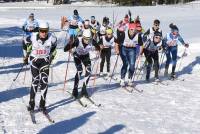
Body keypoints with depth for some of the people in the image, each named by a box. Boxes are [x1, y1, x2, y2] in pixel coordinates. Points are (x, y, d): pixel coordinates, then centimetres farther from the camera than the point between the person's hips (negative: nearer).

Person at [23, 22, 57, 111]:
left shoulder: (52, 38, -17)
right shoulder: (33, 37, -19)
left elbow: (54, 47, 8)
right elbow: (27, 42, 5)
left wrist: (52, 57, 14)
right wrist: (27, 55, 12)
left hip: (45, 60, 1)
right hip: (34, 59, -1)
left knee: (44, 81, -7)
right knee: (35, 81, -10)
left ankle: (42, 104, 4)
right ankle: (31, 103, 1)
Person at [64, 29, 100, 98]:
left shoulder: (92, 41, -29)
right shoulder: (78, 41, -35)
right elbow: (65, 49, -36)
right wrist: (70, 43, -54)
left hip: (86, 56, 3)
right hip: (77, 56, -3)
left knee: (88, 72, -12)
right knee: (79, 71, -23)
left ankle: (84, 89, 5)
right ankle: (75, 90, -10)